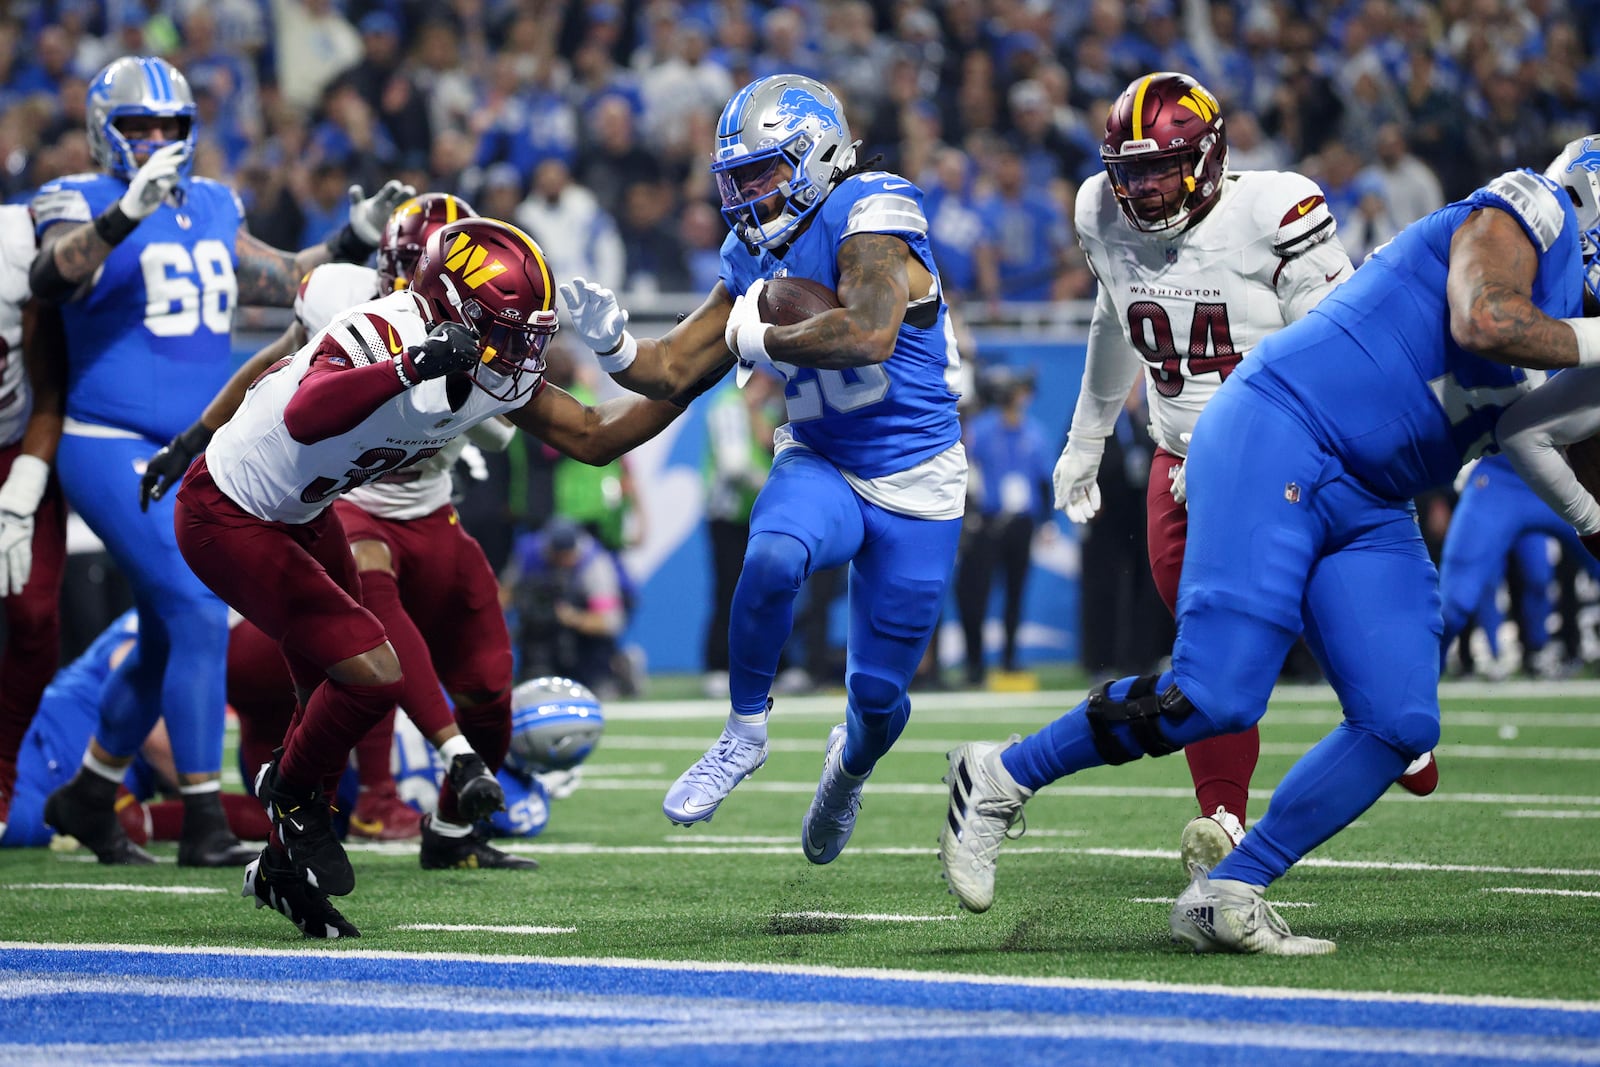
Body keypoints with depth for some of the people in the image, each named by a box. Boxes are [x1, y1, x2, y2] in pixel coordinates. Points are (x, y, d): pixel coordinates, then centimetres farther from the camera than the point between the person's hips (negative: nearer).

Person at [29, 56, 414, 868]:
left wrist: (355, 239, 11)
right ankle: (203, 824, -13)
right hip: (115, 452, -8)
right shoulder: (85, 205, -7)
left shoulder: (211, 210, 13)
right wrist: (125, 213, -41)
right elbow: (49, 276, -28)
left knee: (167, 643, 14)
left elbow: (287, 283, 24)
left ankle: (88, 796, 32)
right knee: (200, 616, -17)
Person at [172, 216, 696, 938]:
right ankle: (292, 792, 11)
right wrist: (412, 367, -61)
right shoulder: (382, 338, -33)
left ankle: (283, 871, 33)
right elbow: (305, 418, -52)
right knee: (373, 675, -17)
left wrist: (693, 387, -2)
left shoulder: (497, 374, -7)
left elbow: (591, 437, 5)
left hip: (299, 516, 9)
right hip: (228, 518, -9)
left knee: (339, 700, 15)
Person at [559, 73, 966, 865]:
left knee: (878, 693, 3)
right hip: (820, 466, 4)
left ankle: (850, 767, 41)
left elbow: (869, 334, -33)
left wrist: (760, 338, -20)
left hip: (915, 486, -4)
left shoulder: (869, 215, -16)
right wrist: (612, 344, -13)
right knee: (773, 556, -34)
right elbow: (674, 371, 8)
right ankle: (744, 733, -14)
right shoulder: (754, 258, 5)